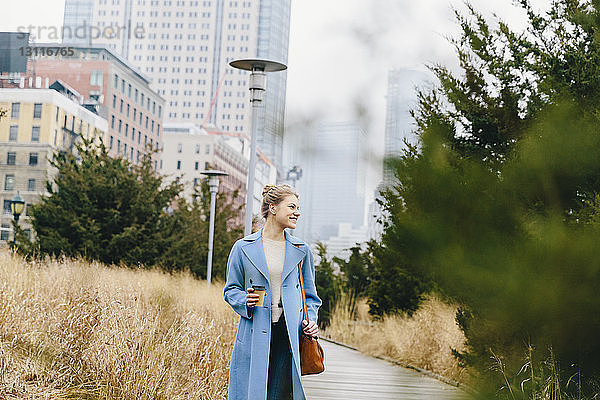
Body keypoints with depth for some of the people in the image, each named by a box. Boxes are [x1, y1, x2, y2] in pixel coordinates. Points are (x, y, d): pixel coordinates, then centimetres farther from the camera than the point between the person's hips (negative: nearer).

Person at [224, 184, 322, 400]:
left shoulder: (301, 250, 10)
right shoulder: (243, 248, 3)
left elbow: (310, 295, 18)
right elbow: (231, 289, 10)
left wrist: (310, 321, 2)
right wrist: (245, 301, -10)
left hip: (289, 335, 2)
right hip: (254, 334, -2)